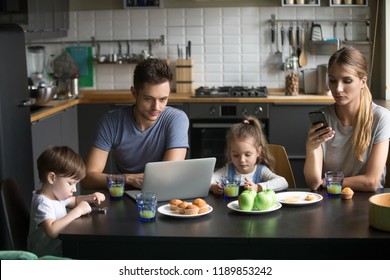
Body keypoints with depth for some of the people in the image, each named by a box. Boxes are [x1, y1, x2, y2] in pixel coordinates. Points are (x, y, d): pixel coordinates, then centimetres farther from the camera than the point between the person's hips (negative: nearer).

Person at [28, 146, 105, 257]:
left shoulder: (57, 195, 10)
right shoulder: (43, 203, -20)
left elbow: (74, 201, 32)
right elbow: (52, 231, -35)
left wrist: (90, 198, 11)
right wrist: (77, 211, -29)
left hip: (60, 251, 10)